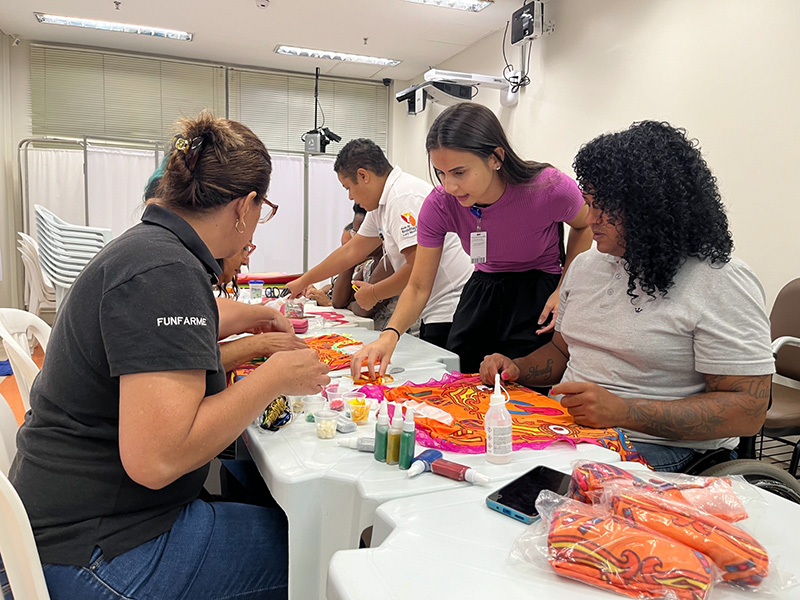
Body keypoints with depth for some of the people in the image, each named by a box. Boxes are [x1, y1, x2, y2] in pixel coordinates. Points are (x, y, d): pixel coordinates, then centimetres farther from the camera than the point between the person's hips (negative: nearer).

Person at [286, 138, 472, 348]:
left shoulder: (404, 198, -16)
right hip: (435, 313, 10)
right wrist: (302, 282, 31)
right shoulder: (380, 206, 16)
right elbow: (351, 251, 25)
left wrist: (373, 293, -6)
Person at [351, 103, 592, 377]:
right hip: (483, 291, 3)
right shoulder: (439, 205, -20)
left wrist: (564, 289, -14)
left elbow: (584, 227, -1)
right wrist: (390, 334, -31)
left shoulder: (551, 188, -27)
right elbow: (418, 287, -12)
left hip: (540, 295, -2)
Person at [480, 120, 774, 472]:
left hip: (659, 447, -6)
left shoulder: (721, 282, -11)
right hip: (567, 429, 7)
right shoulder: (585, 265, 12)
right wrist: (516, 369, 2)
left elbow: (748, 410, -14)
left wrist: (622, 411, -24)